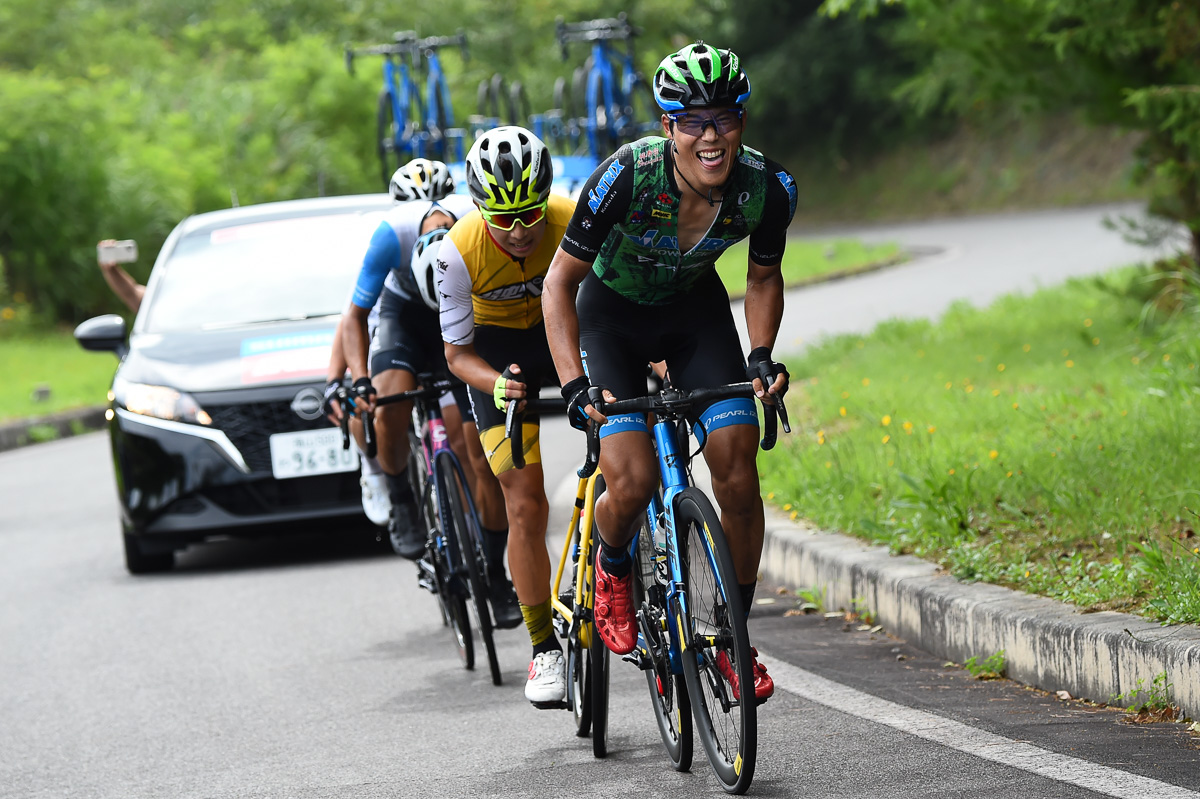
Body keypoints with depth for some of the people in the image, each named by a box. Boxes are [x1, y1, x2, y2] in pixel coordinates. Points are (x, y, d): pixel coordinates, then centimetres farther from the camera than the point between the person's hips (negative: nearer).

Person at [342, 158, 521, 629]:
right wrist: (358, 380, -35)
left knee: (482, 447, -8)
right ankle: (402, 506, -5)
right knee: (392, 401, -31)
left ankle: (495, 575, 5)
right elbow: (355, 316, -21)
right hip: (405, 313, 0)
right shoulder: (394, 233, -34)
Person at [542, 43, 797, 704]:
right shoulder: (628, 176, -33)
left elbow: (763, 278, -2)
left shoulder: (767, 189, -24)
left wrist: (761, 355, -18)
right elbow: (560, 281, -23)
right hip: (613, 310, -2)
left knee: (739, 478, -12)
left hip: (695, 308, 3)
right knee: (633, 487, -19)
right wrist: (575, 385, -31)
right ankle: (612, 566, 16)